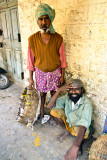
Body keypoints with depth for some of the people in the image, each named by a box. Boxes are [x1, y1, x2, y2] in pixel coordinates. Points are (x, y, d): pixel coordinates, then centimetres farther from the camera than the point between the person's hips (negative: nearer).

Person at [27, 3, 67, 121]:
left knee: (54, 94, 16)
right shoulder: (32, 39, -12)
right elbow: (31, 61, -5)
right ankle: (41, 113, 40)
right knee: (42, 94, 16)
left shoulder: (58, 38, -12)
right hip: (40, 72, 0)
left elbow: (62, 59, -5)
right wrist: (31, 78, -3)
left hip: (55, 72, 0)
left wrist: (62, 76, -3)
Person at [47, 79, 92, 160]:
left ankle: (77, 146, -3)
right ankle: (67, 131, 7)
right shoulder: (67, 97, -18)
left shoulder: (86, 104, -31)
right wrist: (59, 90, -34)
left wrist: (75, 147, -59)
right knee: (54, 111, -14)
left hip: (79, 128, -4)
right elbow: (50, 106, -21)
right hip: (68, 122, 4)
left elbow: (84, 123, -45)